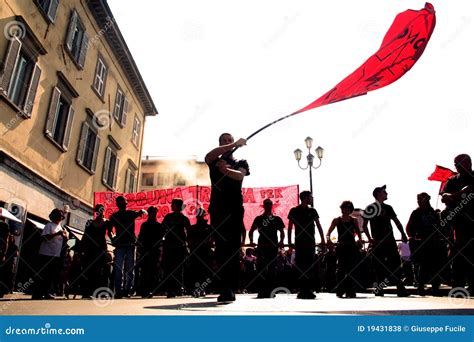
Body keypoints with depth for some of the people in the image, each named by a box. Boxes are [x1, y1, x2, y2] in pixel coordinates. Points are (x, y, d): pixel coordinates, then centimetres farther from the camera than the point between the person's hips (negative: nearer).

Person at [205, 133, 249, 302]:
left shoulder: (240, 163, 18)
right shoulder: (214, 161, 20)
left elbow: (240, 175, -6)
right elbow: (209, 155, -5)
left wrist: (225, 169, -27)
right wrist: (235, 144, -11)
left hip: (235, 209, -1)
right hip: (217, 208, 1)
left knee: (232, 249, -8)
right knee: (220, 249, -3)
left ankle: (229, 289, -10)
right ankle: (225, 289, -1)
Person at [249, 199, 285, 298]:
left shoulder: (277, 219, 14)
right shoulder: (259, 218, 11)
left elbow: (282, 232, 15)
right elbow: (251, 231, 10)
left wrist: (281, 241, -4)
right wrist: (251, 241, -7)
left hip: (273, 246, 1)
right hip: (262, 246, -1)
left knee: (272, 269, 3)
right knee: (261, 268, -7)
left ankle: (270, 291, 9)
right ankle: (262, 291, -4)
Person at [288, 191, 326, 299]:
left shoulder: (312, 211, 10)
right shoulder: (294, 211, 3)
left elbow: (318, 225, 10)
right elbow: (290, 227, 5)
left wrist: (322, 240, 0)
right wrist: (289, 241, -3)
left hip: (310, 242, 2)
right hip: (299, 242, -1)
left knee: (309, 267, 0)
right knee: (300, 266, -1)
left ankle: (308, 290, 2)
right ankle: (302, 290, 4)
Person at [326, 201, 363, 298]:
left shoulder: (354, 221, 11)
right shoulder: (337, 220, 5)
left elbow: (359, 233, 14)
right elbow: (328, 232, 1)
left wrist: (360, 239, -7)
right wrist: (328, 238, -20)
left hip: (352, 247, 2)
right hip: (341, 247, -2)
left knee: (351, 269, 2)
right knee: (341, 268, -8)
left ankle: (350, 292, 10)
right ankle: (339, 291, 0)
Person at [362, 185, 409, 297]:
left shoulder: (388, 208, 15)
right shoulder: (370, 208, 0)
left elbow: (396, 221, 14)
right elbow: (364, 226, -2)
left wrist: (403, 234, 1)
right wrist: (370, 238, -12)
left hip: (390, 240, 4)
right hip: (377, 242, -4)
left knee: (396, 264, 1)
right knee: (379, 266, 1)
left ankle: (400, 289, 4)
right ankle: (379, 289, 8)